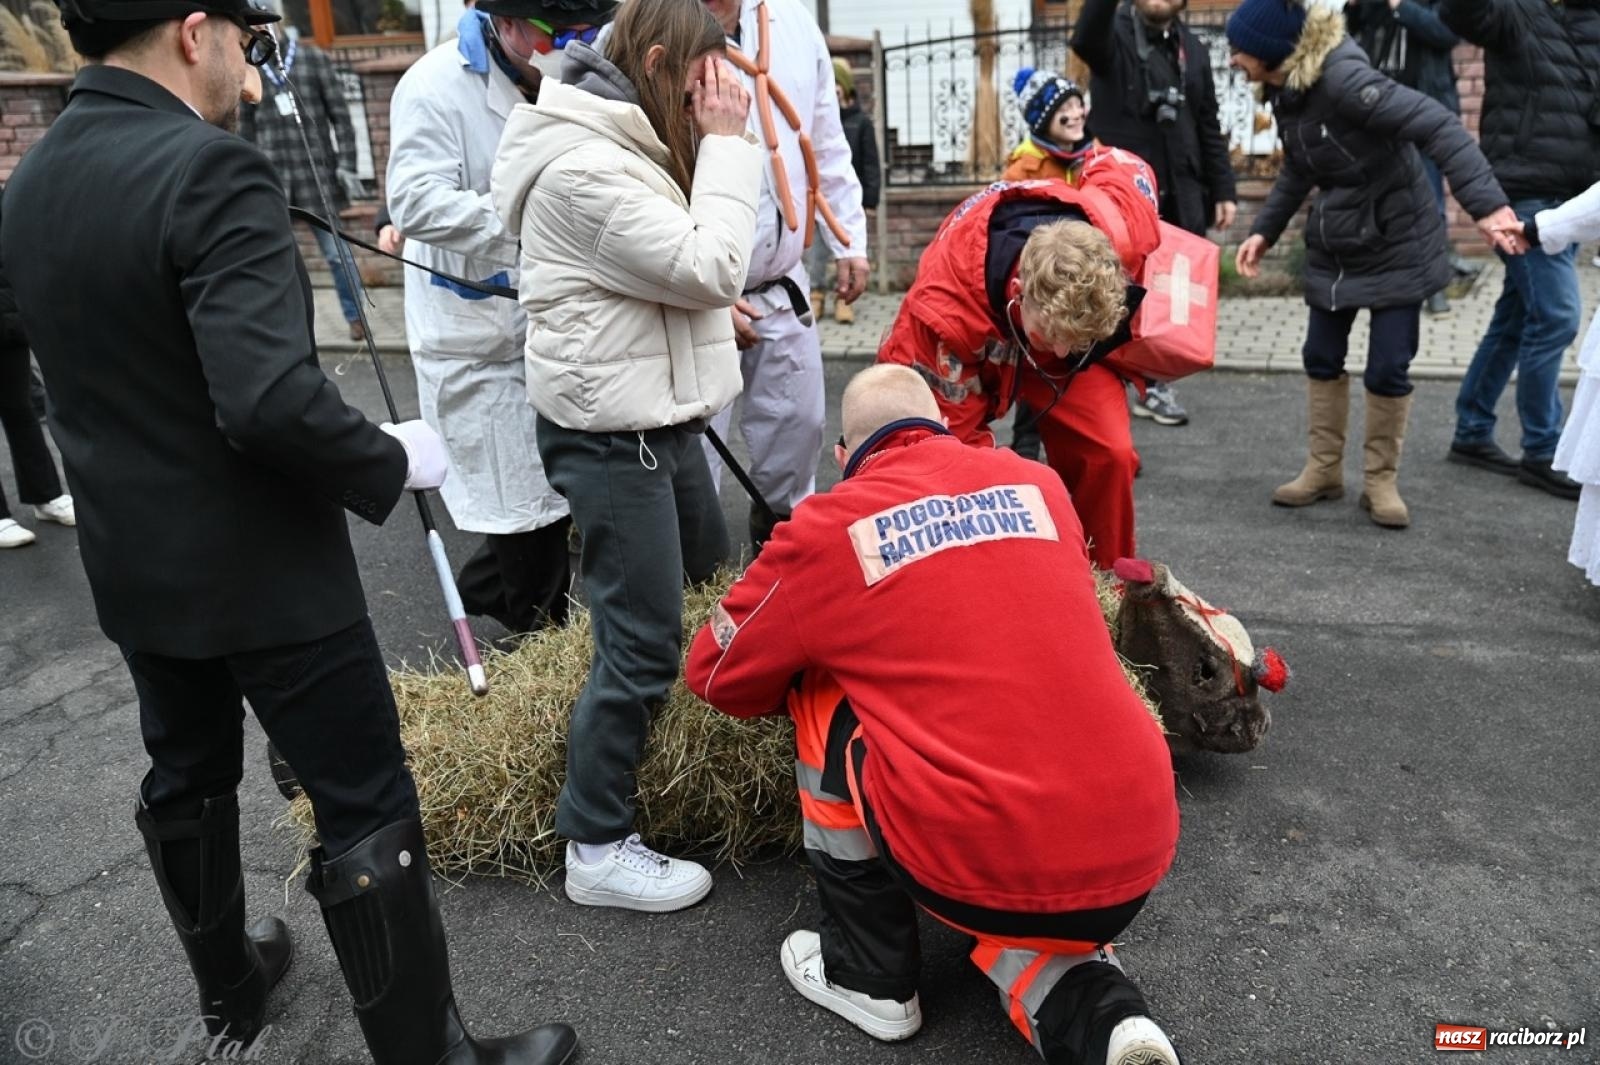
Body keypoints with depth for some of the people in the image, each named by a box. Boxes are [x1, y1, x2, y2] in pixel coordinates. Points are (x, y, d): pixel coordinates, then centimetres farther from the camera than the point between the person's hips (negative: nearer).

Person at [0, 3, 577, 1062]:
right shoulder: (211, 169, -22)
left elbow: (92, 364, 15)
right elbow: (271, 399, -32)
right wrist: (393, 460, -17)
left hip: (131, 564, 9)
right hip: (262, 566, -9)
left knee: (186, 778, 24)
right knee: (367, 810, 3)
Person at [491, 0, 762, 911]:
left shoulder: (621, 146, 14)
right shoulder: (584, 169, -20)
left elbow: (690, 269, 16)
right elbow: (710, 269, -21)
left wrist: (715, 146, 7)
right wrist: (726, 144, -13)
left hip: (657, 417, 11)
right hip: (612, 433, -11)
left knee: (714, 589, 22)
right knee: (643, 641, -7)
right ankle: (598, 850, 9)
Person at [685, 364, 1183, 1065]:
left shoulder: (830, 527, -1)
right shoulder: (1038, 483, 10)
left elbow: (715, 675, 12)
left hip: (983, 866, -5)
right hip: (1137, 857, 6)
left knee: (822, 697, 16)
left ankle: (867, 976, 22)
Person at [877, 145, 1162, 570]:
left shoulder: (1122, 230, -36)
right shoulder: (944, 311, -44)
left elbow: (1120, 164, -9)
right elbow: (951, 434, -32)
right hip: (975, 351, -2)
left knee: (1110, 452, -15)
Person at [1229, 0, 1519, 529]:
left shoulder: (1342, 78, -27)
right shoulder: (1286, 90, -1)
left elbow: (1437, 126, -33)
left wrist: (1486, 203, -42)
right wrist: (1265, 230, 8)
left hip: (1396, 246, -8)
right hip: (1333, 247, 8)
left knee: (1387, 368, -2)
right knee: (1321, 357, 11)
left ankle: (1381, 481, 15)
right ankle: (1324, 470, 25)